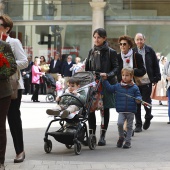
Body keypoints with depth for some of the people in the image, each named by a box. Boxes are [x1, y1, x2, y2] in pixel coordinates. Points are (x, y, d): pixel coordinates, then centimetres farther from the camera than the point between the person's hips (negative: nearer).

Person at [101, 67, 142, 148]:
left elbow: (138, 95, 3)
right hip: (121, 111, 1)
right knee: (119, 123, -18)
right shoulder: (118, 86, 7)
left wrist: (138, 99, -19)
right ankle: (121, 137, 5)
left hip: (131, 111, -1)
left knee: (129, 126, 5)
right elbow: (109, 88, 15)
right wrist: (105, 80, 10)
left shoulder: (134, 87, 1)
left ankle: (128, 141, 16)